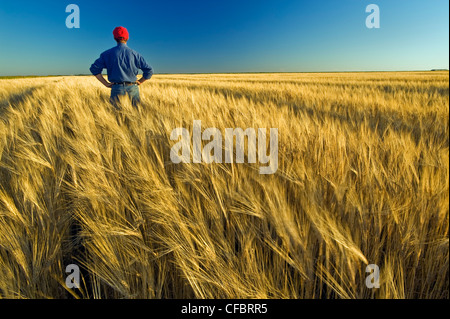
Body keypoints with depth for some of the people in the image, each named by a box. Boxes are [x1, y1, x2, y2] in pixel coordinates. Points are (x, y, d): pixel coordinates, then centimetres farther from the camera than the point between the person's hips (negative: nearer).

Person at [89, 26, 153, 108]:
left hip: (117, 89, 1)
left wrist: (106, 84, 4)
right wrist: (139, 82, 10)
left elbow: (94, 68, 2)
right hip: (132, 89, 0)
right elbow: (149, 71, -1)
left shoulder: (107, 54, 6)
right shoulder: (134, 54, 3)